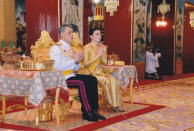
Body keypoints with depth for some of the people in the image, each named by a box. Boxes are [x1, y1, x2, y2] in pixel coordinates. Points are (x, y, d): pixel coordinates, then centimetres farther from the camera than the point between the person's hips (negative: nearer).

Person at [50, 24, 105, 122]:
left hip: (71, 75, 8)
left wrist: (77, 62, -2)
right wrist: (73, 60, -17)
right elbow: (57, 67, -21)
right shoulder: (56, 48, -6)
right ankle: (87, 113, -22)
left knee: (93, 79, -11)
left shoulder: (69, 48, 20)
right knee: (82, 82, -30)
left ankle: (94, 110, -14)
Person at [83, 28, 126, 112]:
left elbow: (104, 62, 8)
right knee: (106, 80, -28)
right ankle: (114, 104, -16)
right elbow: (86, 63, -13)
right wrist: (98, 55, -16)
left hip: (100, 71, 5)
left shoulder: (101, 47, 12)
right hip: (91, 73, -5)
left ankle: (117, 104, -19)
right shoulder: (87, 47, -5)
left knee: (113, 80, -23)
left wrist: (104, 52, -7)